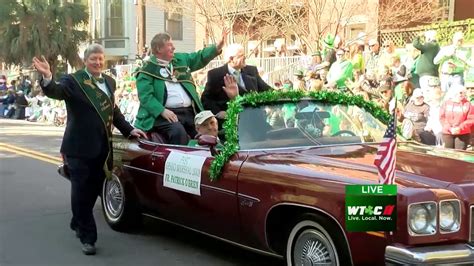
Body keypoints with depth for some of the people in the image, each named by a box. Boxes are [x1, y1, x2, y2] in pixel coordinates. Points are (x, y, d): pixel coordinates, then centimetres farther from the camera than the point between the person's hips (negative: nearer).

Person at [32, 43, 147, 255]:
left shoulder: (109, 81, 12)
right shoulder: (73, 80, -7)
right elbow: (55, 92, -25)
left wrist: (129, 130, 15)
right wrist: (47, 77, -45)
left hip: (102, 147, 6)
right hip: (80, 147, -6)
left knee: (93, 190, 16)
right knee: (81, 192, 0)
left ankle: (78, 224, 37)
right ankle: (87, 237, 8)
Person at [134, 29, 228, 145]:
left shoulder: (180, 59, 18)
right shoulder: (148, 69, -2)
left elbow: (201, 57, 20)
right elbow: (145, 96, -11)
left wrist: (218, 46, 4)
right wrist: (162, 111, -23)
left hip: (190, 111, 6)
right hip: (168, 113, -6)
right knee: (178, 132, -33)